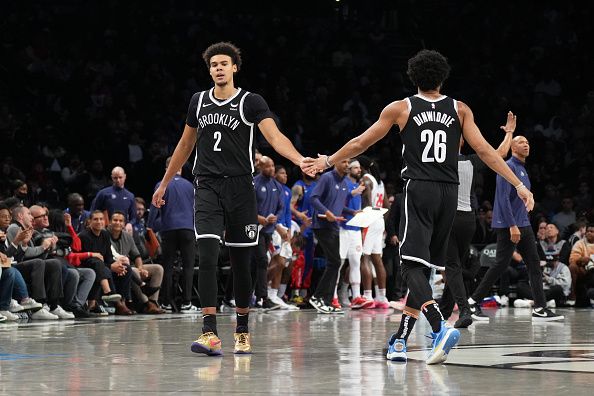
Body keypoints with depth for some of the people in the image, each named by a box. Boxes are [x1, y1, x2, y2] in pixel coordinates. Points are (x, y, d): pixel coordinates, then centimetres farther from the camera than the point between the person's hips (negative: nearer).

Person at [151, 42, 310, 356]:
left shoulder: (251, 102, -1)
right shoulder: (199, 101, 11)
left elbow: (275, 137, -15)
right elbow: (185, 144, 23)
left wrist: (300, 160, -33)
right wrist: (164, 183, 27)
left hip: (239, 188, -1)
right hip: (207, 187, 2)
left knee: (241, 261, 6)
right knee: (207, 255, -16)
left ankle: (242, 330, 23)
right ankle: (209, 332, -20)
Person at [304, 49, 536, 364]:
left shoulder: (401, 108, 4)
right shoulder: (460, 110, 8)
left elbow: (360, 143, 11)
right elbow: (484, 151, 0)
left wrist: (328, 161, 27)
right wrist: (519, 185, 1)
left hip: (418, 189, -3)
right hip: (449, 193, 4)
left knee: (413, 267, -10)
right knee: (421, 267, 13)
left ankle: (440, 329, -34)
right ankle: (400, 340, 15)